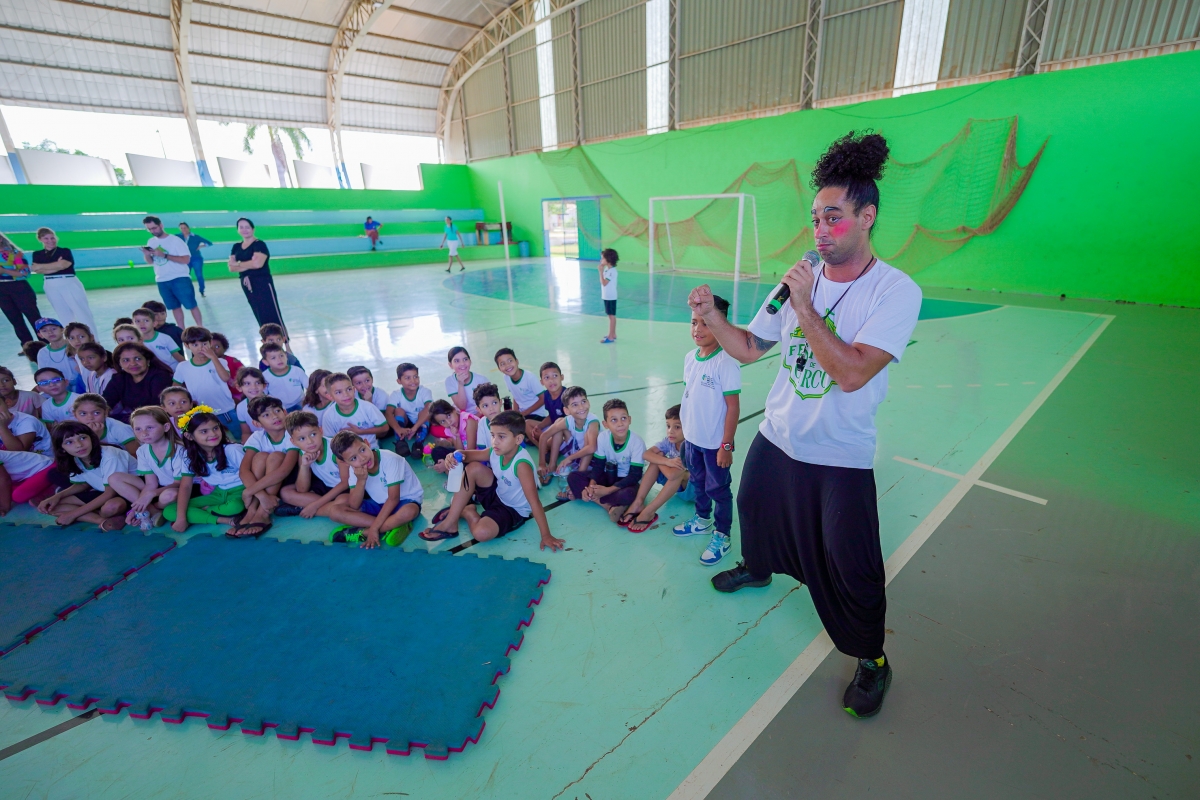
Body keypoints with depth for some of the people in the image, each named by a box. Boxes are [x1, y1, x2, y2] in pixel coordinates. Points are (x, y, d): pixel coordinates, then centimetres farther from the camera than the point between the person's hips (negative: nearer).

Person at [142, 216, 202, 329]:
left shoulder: (175, 240, -8)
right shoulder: (151, 242, 9)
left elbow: (186, 259, -16)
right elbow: (150, 261, 17)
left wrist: (164, 255, -21)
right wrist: (147, 255, -5)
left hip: (180, 278, -5)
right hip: (162, 281, 6)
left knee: (191, 305, -3)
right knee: (175, 307, 10)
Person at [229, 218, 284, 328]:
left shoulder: (259, 244, -7)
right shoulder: (236, 247, 13)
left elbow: (257, 263, -21)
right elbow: (231, 267, 4)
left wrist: (238, 264, -6)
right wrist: (248, 265, -12)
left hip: (263, 283, -7)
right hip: (247, 285, 7)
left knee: (272, 317, -11)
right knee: (261, 317, 12)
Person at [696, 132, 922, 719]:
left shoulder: (896, 291, -16)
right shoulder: (799, 279, 0)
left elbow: (851, 372, -29)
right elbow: (749, 348, 4)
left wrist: (805, 308, -26)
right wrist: (711, 315, -13)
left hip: (840, 457, -5)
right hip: (775, 438, 6)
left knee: (850, 567, 2)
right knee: (755, 510, 25)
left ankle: (872, 659, 31)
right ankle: (757, 569, 58)